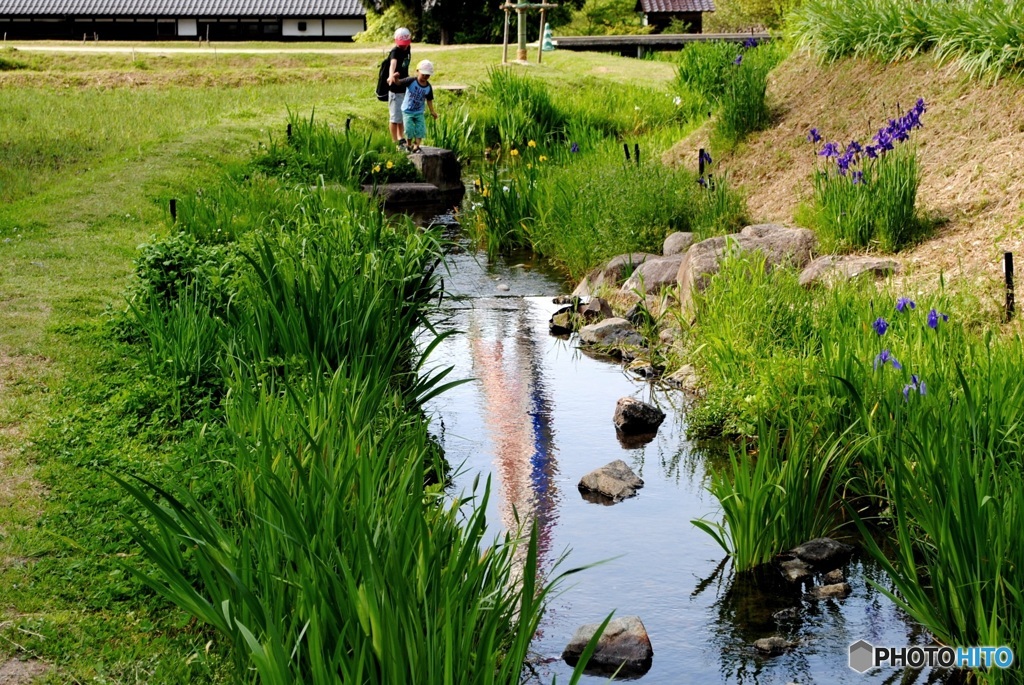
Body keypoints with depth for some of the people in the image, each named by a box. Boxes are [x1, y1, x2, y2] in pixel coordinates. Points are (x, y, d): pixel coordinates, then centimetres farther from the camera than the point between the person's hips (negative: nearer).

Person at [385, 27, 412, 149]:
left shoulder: (408, 49, 3)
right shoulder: (395, 52, -21)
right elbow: (393, 64, -42)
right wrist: (391, 75, -61)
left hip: (405, 87, 8)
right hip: (395, 89, -8)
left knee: (403, 115, 19)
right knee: (395, 116, -1)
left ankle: (401, 139, 34)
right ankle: (395, 142, 8)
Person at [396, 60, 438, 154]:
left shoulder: (428, 87, -5)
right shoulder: (411, 81, -17)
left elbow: (429, 100, 6)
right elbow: (399, 82, -24)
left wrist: (432, 111, 1)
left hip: (419, 112, 3)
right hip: (408, 111, -3)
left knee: (420, 130, -6)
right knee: (409, 130, -7)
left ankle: (416, 146, 6)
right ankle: (409, 145, 17)